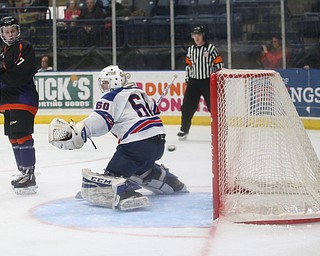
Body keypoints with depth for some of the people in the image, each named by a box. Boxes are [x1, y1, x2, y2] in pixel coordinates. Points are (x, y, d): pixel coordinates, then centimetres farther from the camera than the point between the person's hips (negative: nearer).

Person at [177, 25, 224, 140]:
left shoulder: (211, 48, -5)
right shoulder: (190, 50, 9)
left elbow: (219, 64, -3)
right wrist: (188, 81, 12)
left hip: (208, 82, -4)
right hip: (194, 81, 4)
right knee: (187, 106, 2)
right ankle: (184, 129, 13)